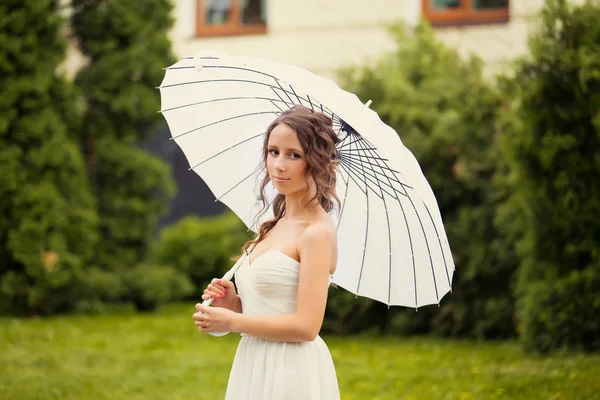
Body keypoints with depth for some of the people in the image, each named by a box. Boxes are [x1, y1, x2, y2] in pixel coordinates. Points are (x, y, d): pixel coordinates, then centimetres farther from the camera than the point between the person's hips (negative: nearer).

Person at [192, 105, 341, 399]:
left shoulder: (317, 232, -12)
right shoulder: (277, 225, 12)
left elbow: (306, 325, -18)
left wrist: (232, 322, -10)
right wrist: (235, 303, -1)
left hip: (291, 376, -8)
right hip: (254, 371, 8)